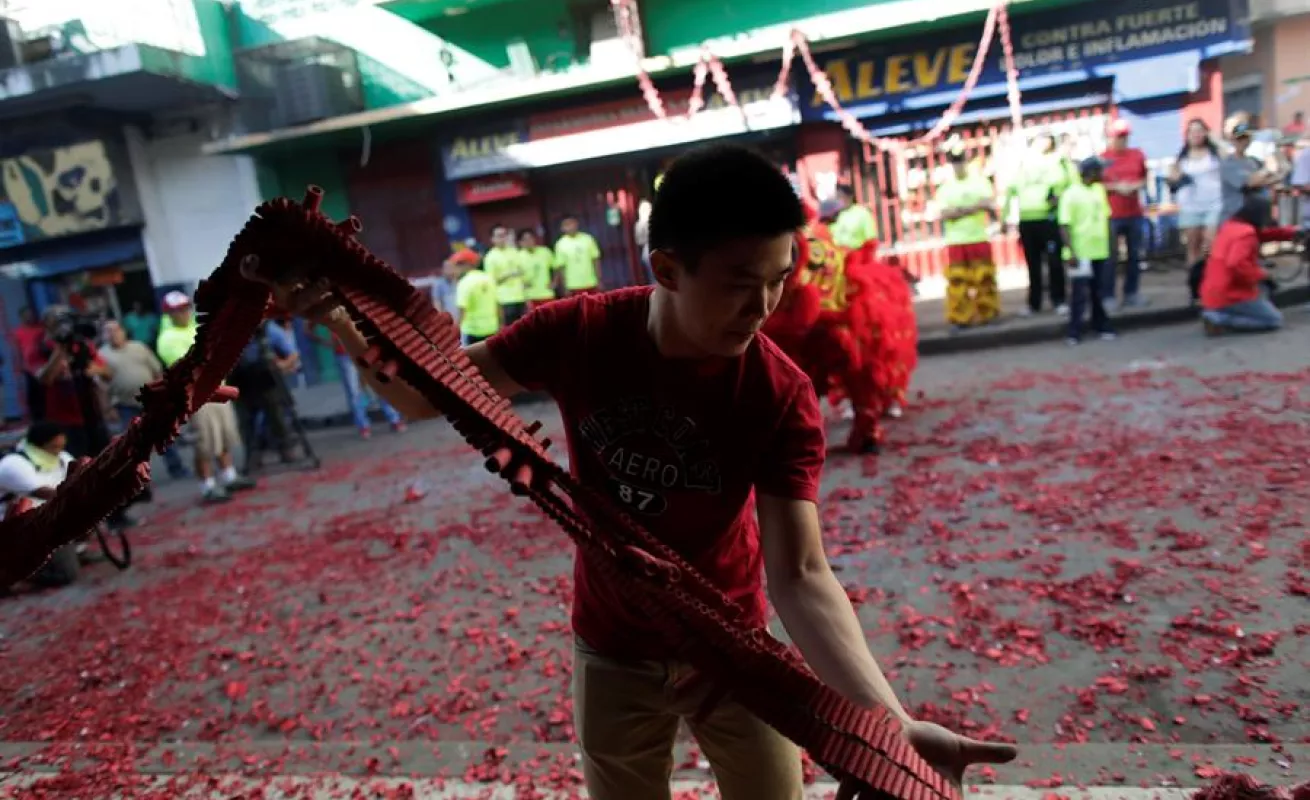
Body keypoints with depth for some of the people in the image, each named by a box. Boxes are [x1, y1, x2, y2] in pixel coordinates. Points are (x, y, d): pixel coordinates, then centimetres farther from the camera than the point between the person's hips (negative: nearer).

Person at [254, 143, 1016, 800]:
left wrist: (890, 723, -41)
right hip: (614, 654, 2)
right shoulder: (578, 333, -20)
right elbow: (431, 391, -8)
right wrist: (336, 314, -24)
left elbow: (801, 575, -28)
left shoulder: (783, 396, -24)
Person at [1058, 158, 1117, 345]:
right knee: (1080, 294, -3)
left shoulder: (1099, 190, 10)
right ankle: (1075, 332, 3)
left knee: (1099, 292, 14)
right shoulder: (1071, 194, -11)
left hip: (1100, 251, 6)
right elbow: (1064, 226, -15)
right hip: (1081, 253, -6)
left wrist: (1109, 245, 14)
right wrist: (1071, 252, -20)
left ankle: (1101, 326, 24)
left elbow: (1105, 218, 17)